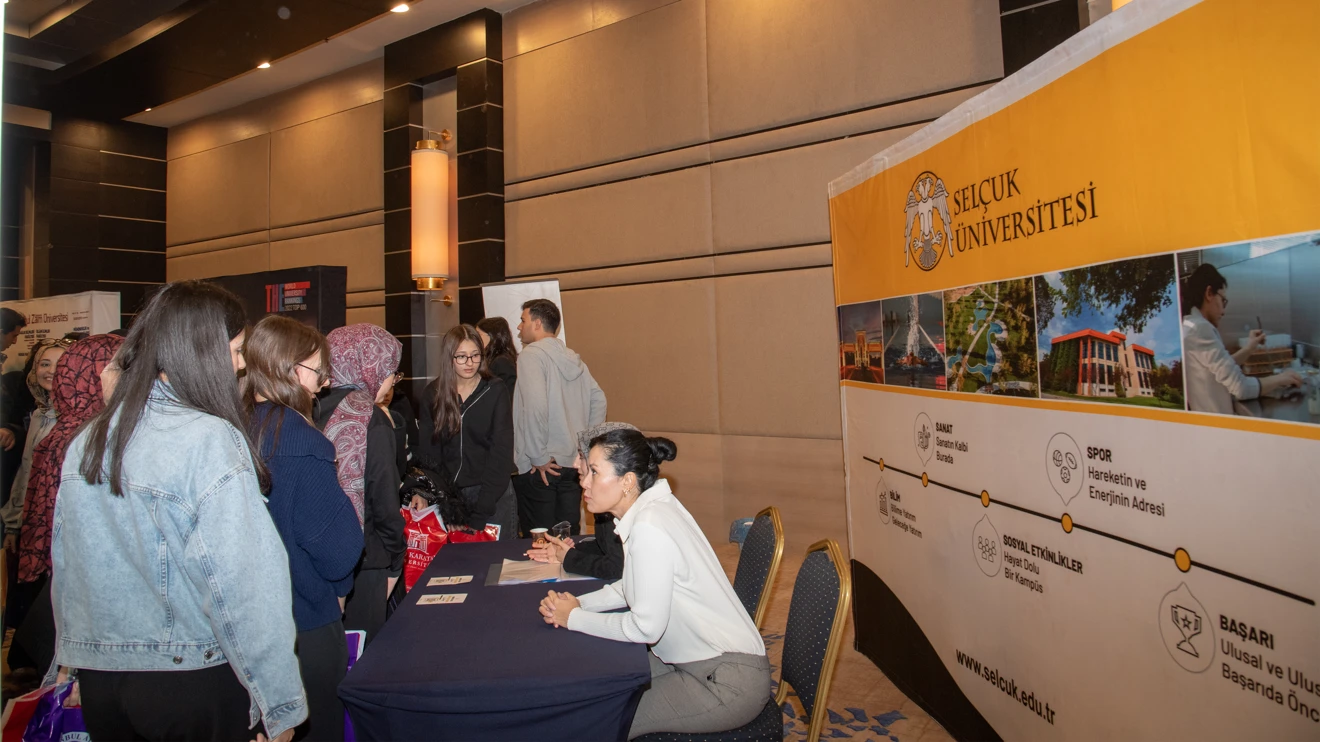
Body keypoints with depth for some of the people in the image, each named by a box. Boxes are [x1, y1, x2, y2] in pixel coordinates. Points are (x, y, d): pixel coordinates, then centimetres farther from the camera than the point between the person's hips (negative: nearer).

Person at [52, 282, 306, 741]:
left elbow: (65, 569, 11)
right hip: (193, 683, -6)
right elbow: (244, 587, -22)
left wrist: (75, 659, 23)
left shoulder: (86, 442, 1)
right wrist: (280, 704, -15)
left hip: (98, 675, 7)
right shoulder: (211, 441, -21)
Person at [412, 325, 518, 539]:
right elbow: (427, 450, 2)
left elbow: (501, 450, -9)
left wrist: (481, 508, -15)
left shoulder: (495, 391, -4)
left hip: (493, 492, -2)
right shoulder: (433, 394, 3)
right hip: (448, 492, 2)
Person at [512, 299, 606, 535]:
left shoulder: (531, 354, -10)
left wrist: (539, 457, -16)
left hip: (540, 468, -7)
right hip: (573, 464, 7)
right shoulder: (573, 358, 12)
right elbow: (598, 400, 13)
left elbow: (535, 406, -22)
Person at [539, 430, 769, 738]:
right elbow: (632, 587, 12)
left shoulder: (649, 526, -25)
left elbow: (646, 627, -22)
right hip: (698, 658, 8)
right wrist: (577, 603, -2)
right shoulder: (649, 507, 1)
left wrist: (573, 617, -10)